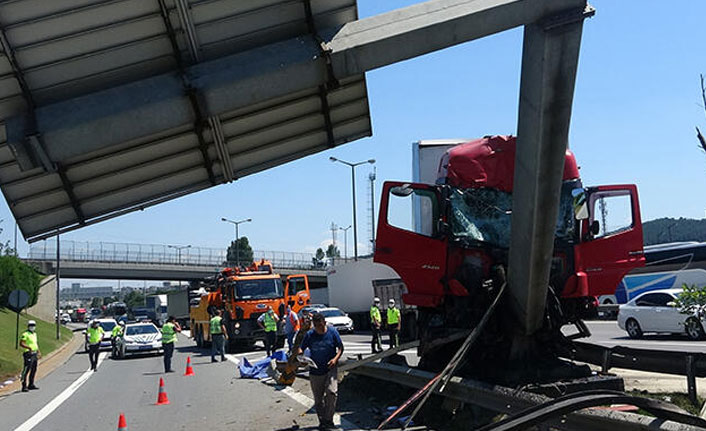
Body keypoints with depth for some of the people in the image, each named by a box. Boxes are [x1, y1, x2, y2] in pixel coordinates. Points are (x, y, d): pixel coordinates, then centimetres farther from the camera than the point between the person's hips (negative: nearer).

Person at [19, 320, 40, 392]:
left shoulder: (34, 334, 16)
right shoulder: (25, 334, -11)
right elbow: (21, 343, -20)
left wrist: (38, 351, 21)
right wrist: (29, 347, -33)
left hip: (34, 354, 9)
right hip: (28, 354, -9)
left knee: (33, 370, 15)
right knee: (26, 370, -11)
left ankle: (31, 385, 25)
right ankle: (24, 386, -11)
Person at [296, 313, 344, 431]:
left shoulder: (332, 332, -4)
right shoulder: (309, 335, -2)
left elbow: (340, 347, 3)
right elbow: (301, 348, 6)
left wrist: (335, 358, -14)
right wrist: (299, 353, -17)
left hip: (330, 369, -2)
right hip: (315, 371, 2)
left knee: (332, 392, -21)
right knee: (318, 399, 9)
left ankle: (329, 420, -7)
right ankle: (322, 421, 25)